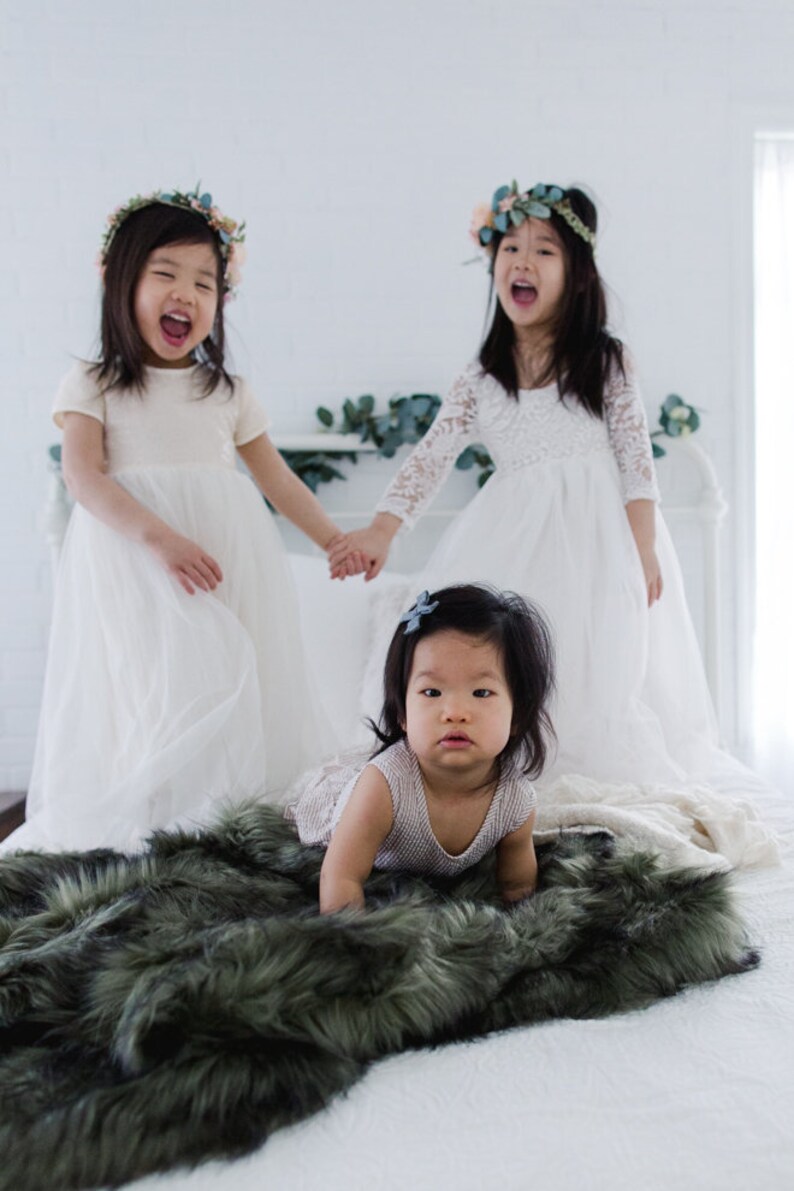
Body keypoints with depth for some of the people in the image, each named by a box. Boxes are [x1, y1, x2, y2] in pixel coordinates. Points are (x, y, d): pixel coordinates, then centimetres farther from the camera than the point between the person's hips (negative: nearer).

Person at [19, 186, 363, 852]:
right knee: (152, 684, -14)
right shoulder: (94, 387, 7)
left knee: (234, 686, -1)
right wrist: (158, 536, -23)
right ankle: (143, 825, -4)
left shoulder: (228, 392, 18)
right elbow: (84, 475, -8)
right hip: (132, 551, -3)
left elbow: (277, 479, 20)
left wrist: (333, 538, 10)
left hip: (228, 551, 3)